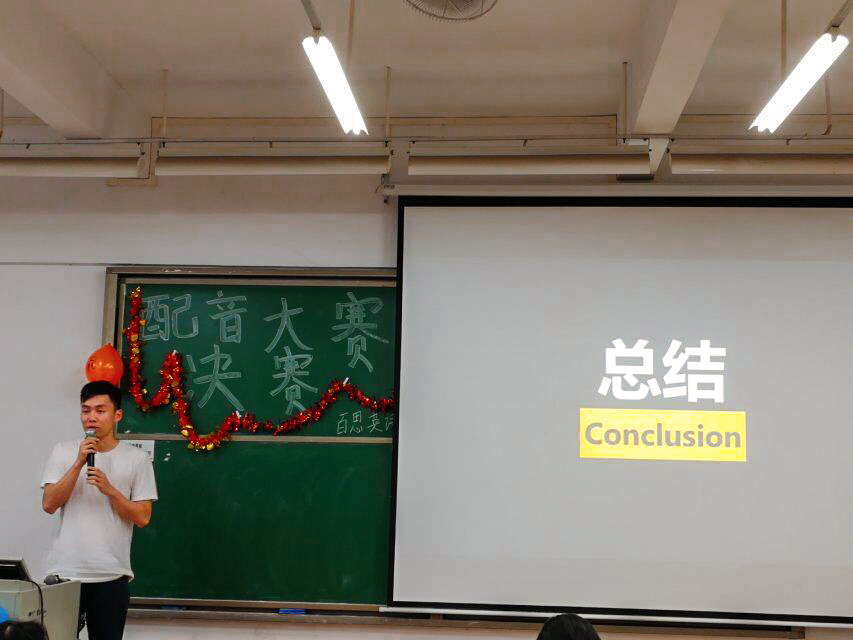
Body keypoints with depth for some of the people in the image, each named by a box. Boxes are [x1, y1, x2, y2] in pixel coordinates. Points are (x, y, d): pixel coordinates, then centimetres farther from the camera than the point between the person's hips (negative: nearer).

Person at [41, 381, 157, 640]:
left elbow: (142, 517, -2)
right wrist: (79, 464, -14)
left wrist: (109, 489, -16)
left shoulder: (137, 459, 0)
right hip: (65, 571, 1)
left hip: (112, 575, 0)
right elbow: (49, 504, -5)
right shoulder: (63, 452, 4)